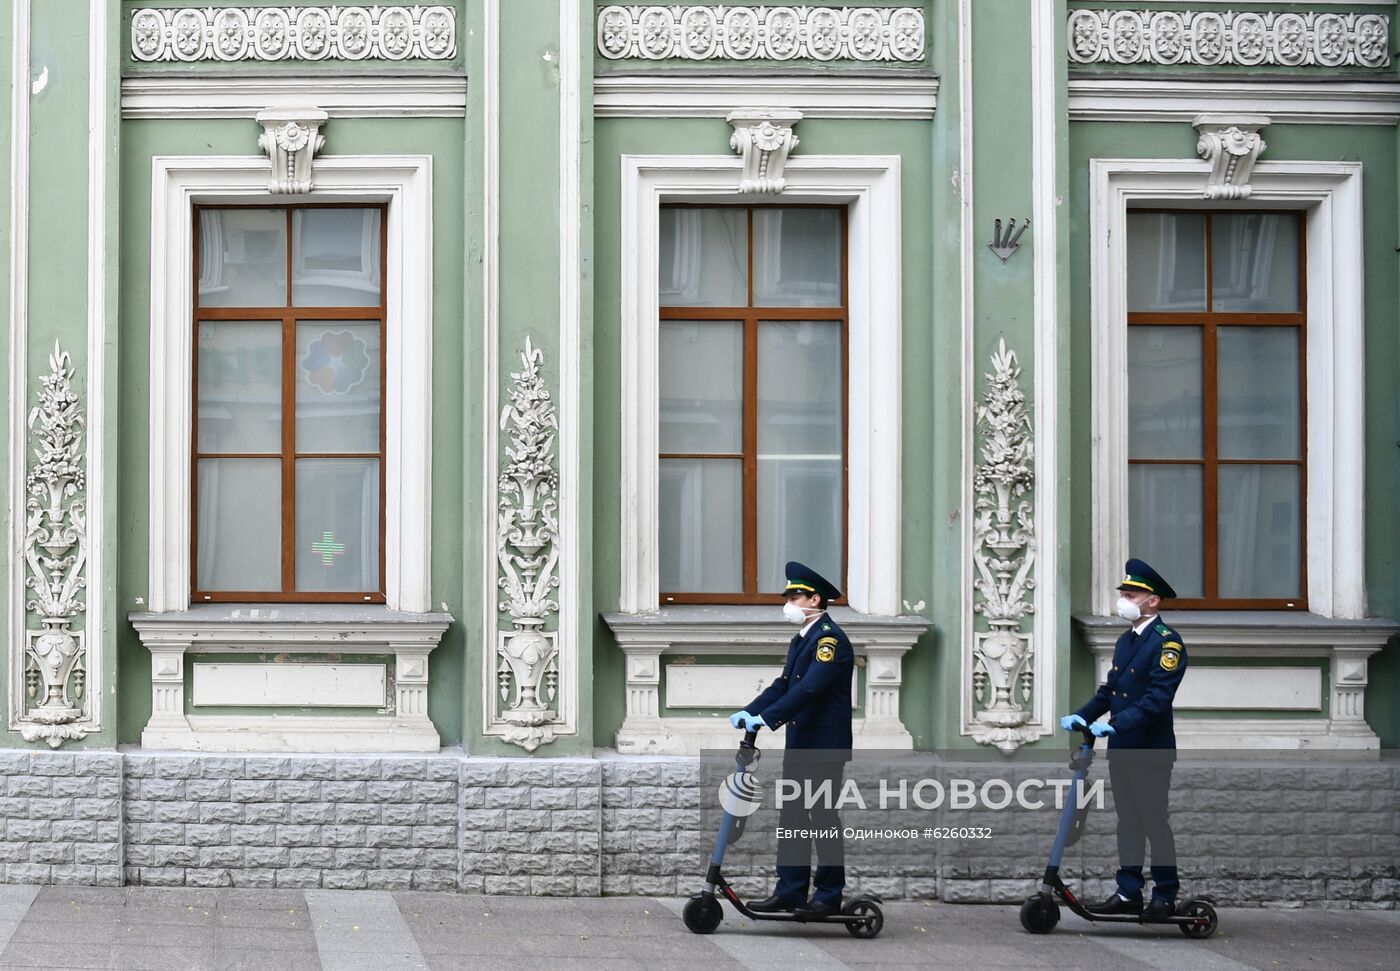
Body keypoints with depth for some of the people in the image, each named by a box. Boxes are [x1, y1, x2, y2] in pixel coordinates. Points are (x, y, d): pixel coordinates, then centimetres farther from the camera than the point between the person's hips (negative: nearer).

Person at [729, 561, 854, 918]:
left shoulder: (830, 639, -15)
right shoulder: (802, 640, 16)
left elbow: (809, 689, -25)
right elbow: (783, 685, 16)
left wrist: (766, 718, -30)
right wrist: (749, 712, 2)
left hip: (825, 746, -9)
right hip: (799, 744, 9)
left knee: (823, 818, -3)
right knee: (792, 817, 9)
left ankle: (829, 896, 3)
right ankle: (790, 892, 13)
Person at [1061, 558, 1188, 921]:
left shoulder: (1167, 642, -13)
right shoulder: (1125, 641, 15)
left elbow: (1157, 699, -22)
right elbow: (1109, 690, 16)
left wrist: (1116, 724, -28)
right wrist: (1081, 716, 0)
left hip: (1151, 750, -8)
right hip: (1121, 748, 8)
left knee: (1154, 821, -2)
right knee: (1128, 822, 11)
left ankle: (1166, 895, 7)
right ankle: (1129, 893, 15)